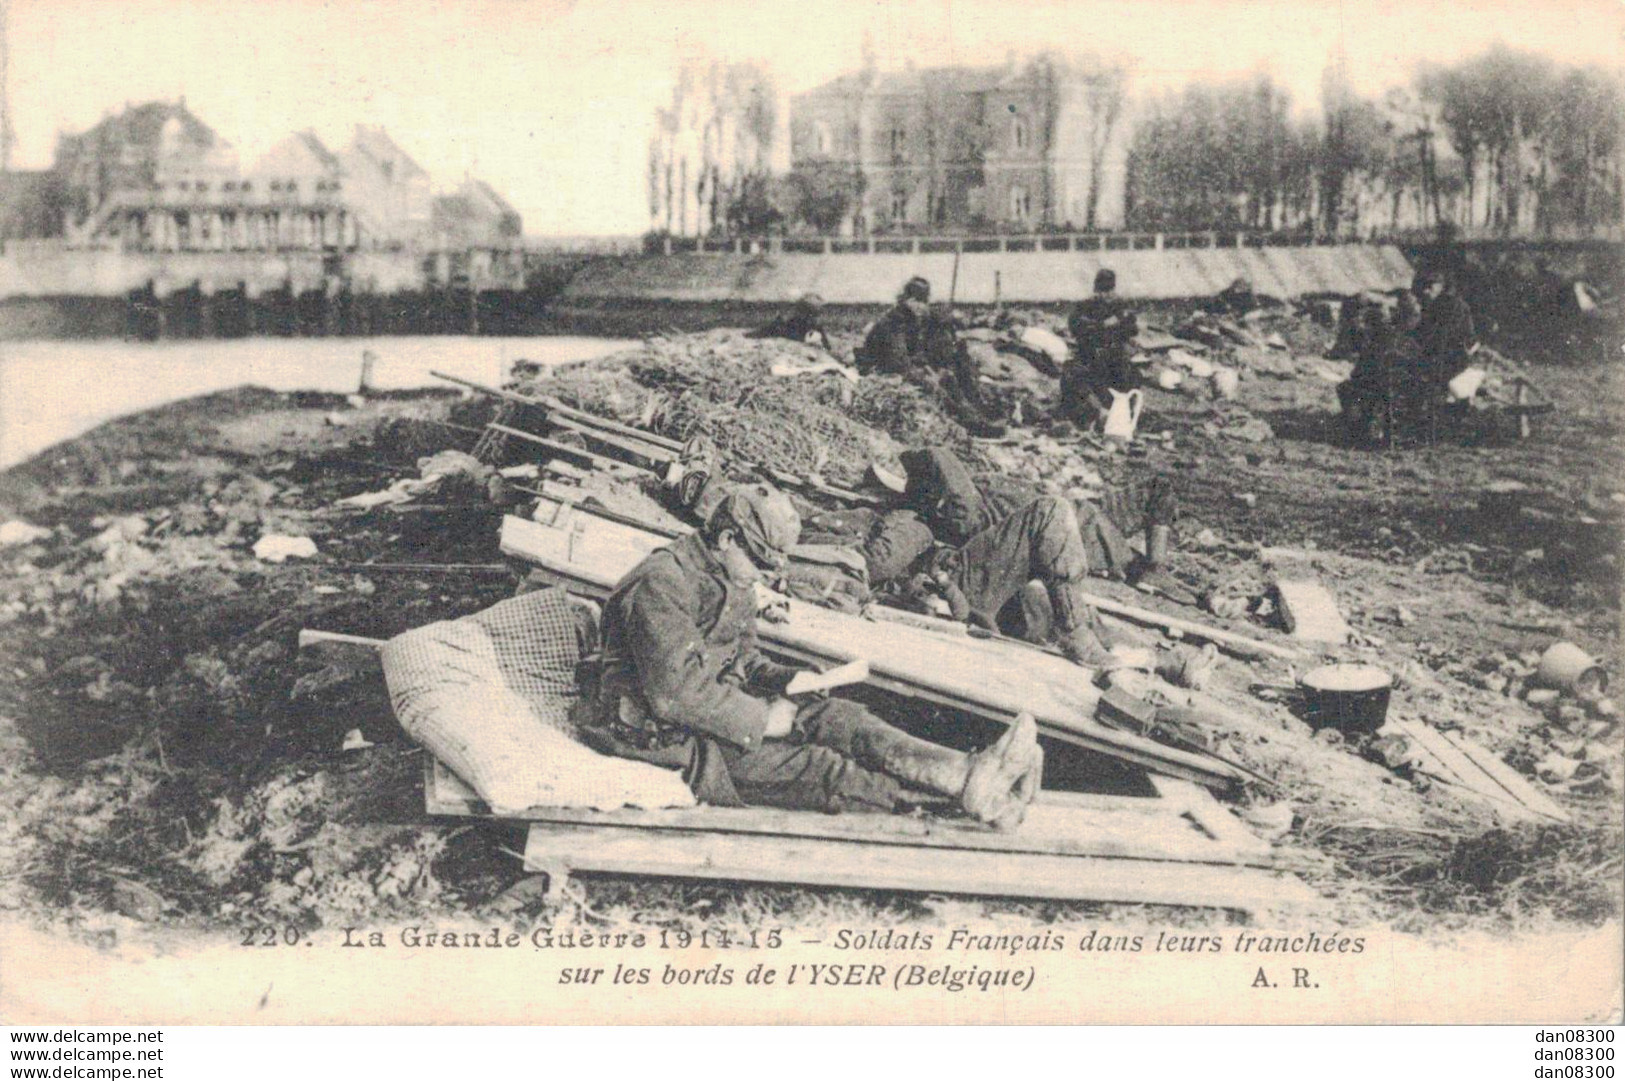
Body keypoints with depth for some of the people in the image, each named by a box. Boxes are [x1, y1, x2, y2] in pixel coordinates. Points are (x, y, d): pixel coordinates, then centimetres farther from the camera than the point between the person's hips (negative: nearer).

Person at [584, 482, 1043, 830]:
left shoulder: (733, 581, 13)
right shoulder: (662, 585, -19)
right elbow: (675, 693, -26)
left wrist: (791, 680, 2)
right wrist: (761, 720, -19)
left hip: (724, 709, 9)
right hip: (667, 739, -9)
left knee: (838, 717, -14)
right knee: (814, 768, -25)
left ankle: (968, 771, -31)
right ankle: (969, 788, -39)